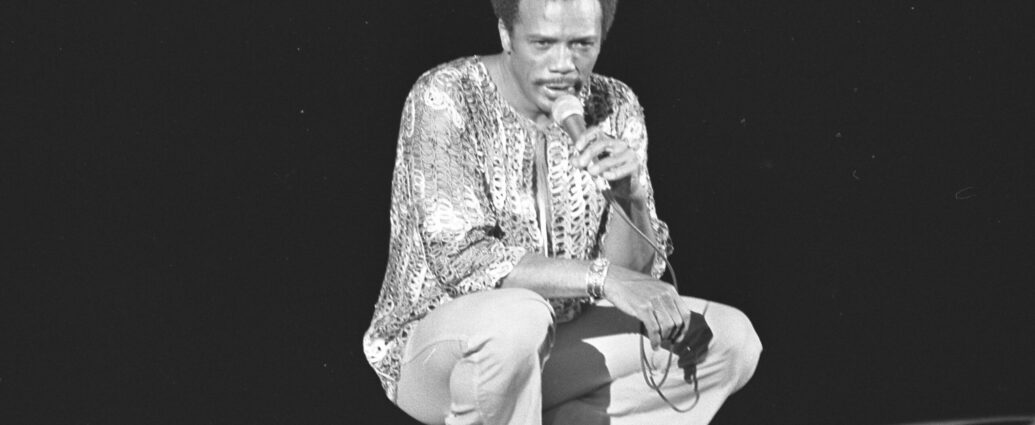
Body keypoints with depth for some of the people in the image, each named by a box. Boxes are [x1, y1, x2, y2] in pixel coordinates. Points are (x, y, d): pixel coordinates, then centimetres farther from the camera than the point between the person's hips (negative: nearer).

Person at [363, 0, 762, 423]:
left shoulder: (614, 108, 0)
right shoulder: (444, 99, -16)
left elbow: (637, 272, -1)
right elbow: (458, 258, -26)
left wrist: (628, 198, -22)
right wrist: (601, 277, -33)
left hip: (553, 344, 6)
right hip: (438, 347, -6)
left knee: (731, 338, -7)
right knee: (518, 317, -38)